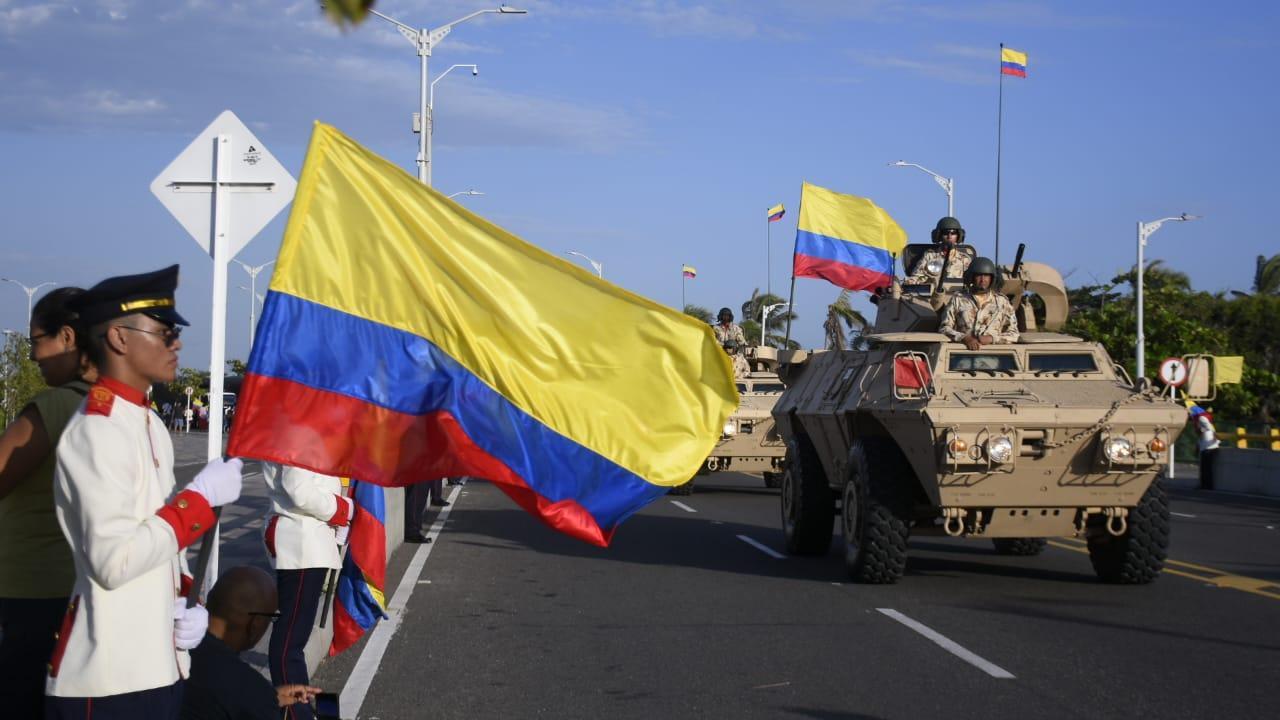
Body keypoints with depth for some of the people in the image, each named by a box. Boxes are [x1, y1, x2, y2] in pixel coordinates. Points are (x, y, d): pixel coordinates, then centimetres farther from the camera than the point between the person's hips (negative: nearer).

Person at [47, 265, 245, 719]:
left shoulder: (150, 425, 13)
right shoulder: (96, 431, -16)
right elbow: (113, 562, -24)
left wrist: (186, 603, 2)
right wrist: (201, 498, -16)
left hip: (158, 664, 9)